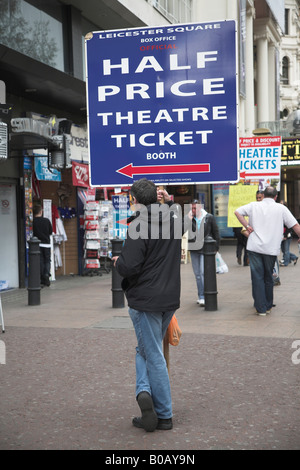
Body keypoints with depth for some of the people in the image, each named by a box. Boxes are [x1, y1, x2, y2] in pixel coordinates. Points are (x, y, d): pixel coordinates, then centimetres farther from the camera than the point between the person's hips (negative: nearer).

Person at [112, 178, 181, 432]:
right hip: (170, 298, 7)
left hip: (145, 299, -7)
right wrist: (170, 202, 19)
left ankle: (165, 415, 8)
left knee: (153, 356, 2)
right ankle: (145, 391, 8)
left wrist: (117, 261, -1)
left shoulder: (138, 226, -18)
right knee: (146, 349, 21)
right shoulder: (173, 220, 4)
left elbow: (129, 268, -23)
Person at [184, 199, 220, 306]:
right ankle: (201, 296, 20)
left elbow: (216, 233, 5)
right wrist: (189, 218, -17)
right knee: (197, 274, 9)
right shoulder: (188, 218, 5)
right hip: (193, 249, 4)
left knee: (203, 273, -13)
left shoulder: (209, 217, -1)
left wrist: (216, 248, 2)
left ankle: (203, 297, -9)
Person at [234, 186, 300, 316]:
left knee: (257, 277, 3)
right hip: (271, 249, 0)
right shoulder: (281, 209, 3)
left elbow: (237, 212, 2)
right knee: (268, 278, 14)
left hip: (254, 247, 0)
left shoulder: (254, 205, 7)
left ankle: (261, 308, 1)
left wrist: (247, 226, 1)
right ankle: (268, 306, 23)